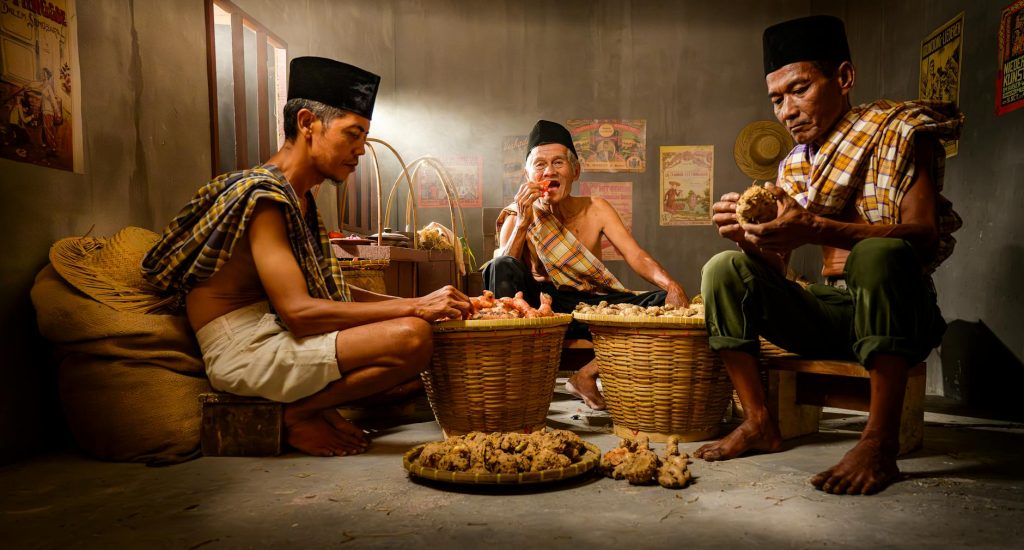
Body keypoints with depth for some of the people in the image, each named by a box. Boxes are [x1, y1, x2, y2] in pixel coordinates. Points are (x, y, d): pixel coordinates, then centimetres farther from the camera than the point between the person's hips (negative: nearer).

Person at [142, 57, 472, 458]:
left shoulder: (300, 199, 14)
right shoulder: (264, 195, -16)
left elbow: (326, 289, 14)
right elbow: (298, 311, -25)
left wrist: (414, 303, 1)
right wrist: (414, 308, -24)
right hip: (241, 348, -9)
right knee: (411, 338, -26)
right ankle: (296, 414, -8)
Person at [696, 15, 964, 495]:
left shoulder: (899, 132, -6)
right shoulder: (793, 166, 9)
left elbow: (925, 237, -22)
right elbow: (775, 266, 3)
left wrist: (817, 229, -36)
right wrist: (748, 234, -20)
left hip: (900, 312, -5)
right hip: (829, 314, 5)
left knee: (879, 254, -36)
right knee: (724, 268, -10)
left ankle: (880, 444, -30)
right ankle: (760, 424, -10)